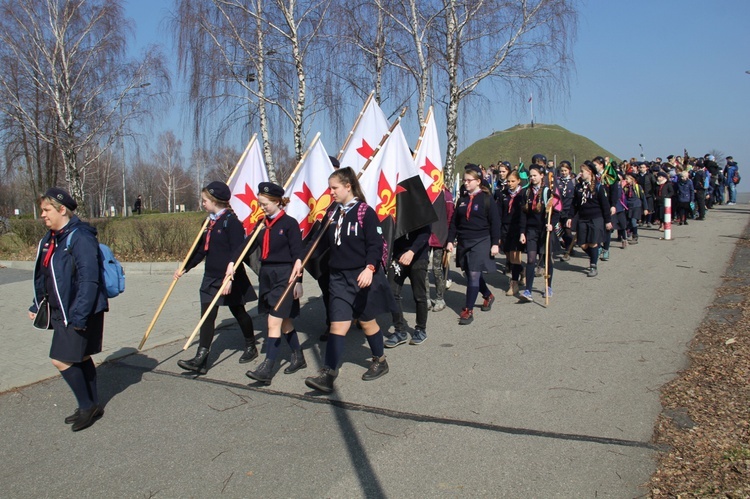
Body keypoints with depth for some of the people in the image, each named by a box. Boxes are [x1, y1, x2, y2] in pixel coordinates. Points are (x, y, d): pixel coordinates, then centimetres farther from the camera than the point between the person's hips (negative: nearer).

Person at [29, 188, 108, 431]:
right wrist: (36, 306, 19)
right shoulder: (50, 239, 10)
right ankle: (91, 406, 28)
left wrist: (79, 316, -25)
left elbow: (89, 279, -24)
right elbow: (43, 277, 19)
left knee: (62, 360, -7)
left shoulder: (80, 237, -19)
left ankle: (88, 406, 11)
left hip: (81, 312, -9)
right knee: (80, 358, 16)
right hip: (61, 311, 9)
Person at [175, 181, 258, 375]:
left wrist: (230, 276, -26)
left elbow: (238, 252, -21)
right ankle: (201, 359, 0)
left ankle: (251, 347, 31)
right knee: (207, 316, 1)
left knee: (238, 312, 10)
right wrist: (184, 268, 17)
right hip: (211, 277, 7)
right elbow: (200, 249, 17)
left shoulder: (231, 221, -15)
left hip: (230, 279, -7)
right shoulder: (209, 222, 10)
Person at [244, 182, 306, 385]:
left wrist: (298, 281, -13)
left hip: (284, 276, -7)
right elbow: (249, 246, 9)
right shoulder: (263, 224, 10)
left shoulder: (290, 223, -10)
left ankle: (267, 368, -9)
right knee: (284, 321, 15)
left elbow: (297, 255, -11)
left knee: (274, 322, -9)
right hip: (266, 275, 7)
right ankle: (298, 357, 30)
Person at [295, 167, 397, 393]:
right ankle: (328, 374, -6)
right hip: (339, 277, 5)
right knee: (338, 324, -2)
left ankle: (380, 361, 33)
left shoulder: (365, 212, -10)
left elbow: (375, 244, -14)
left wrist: (370, 267, -28)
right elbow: (321, 241, 11)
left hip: (363, 277, -5)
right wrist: (301, 260, 0)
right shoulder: (332, 213, 8)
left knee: (367, 322, 11)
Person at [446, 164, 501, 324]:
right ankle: (488, 296, 39)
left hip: (481, 242, -6)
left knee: (474, 275, -8)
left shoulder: (486, 199, -6)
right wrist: (450, 240, 5)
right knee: (470, 274, 14)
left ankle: (468, 310, -1)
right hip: (463, 242, 6)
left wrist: (495, 243, -10)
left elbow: (495, 222, -7)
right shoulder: (462, 200, 10)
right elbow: (454, 222, 12)